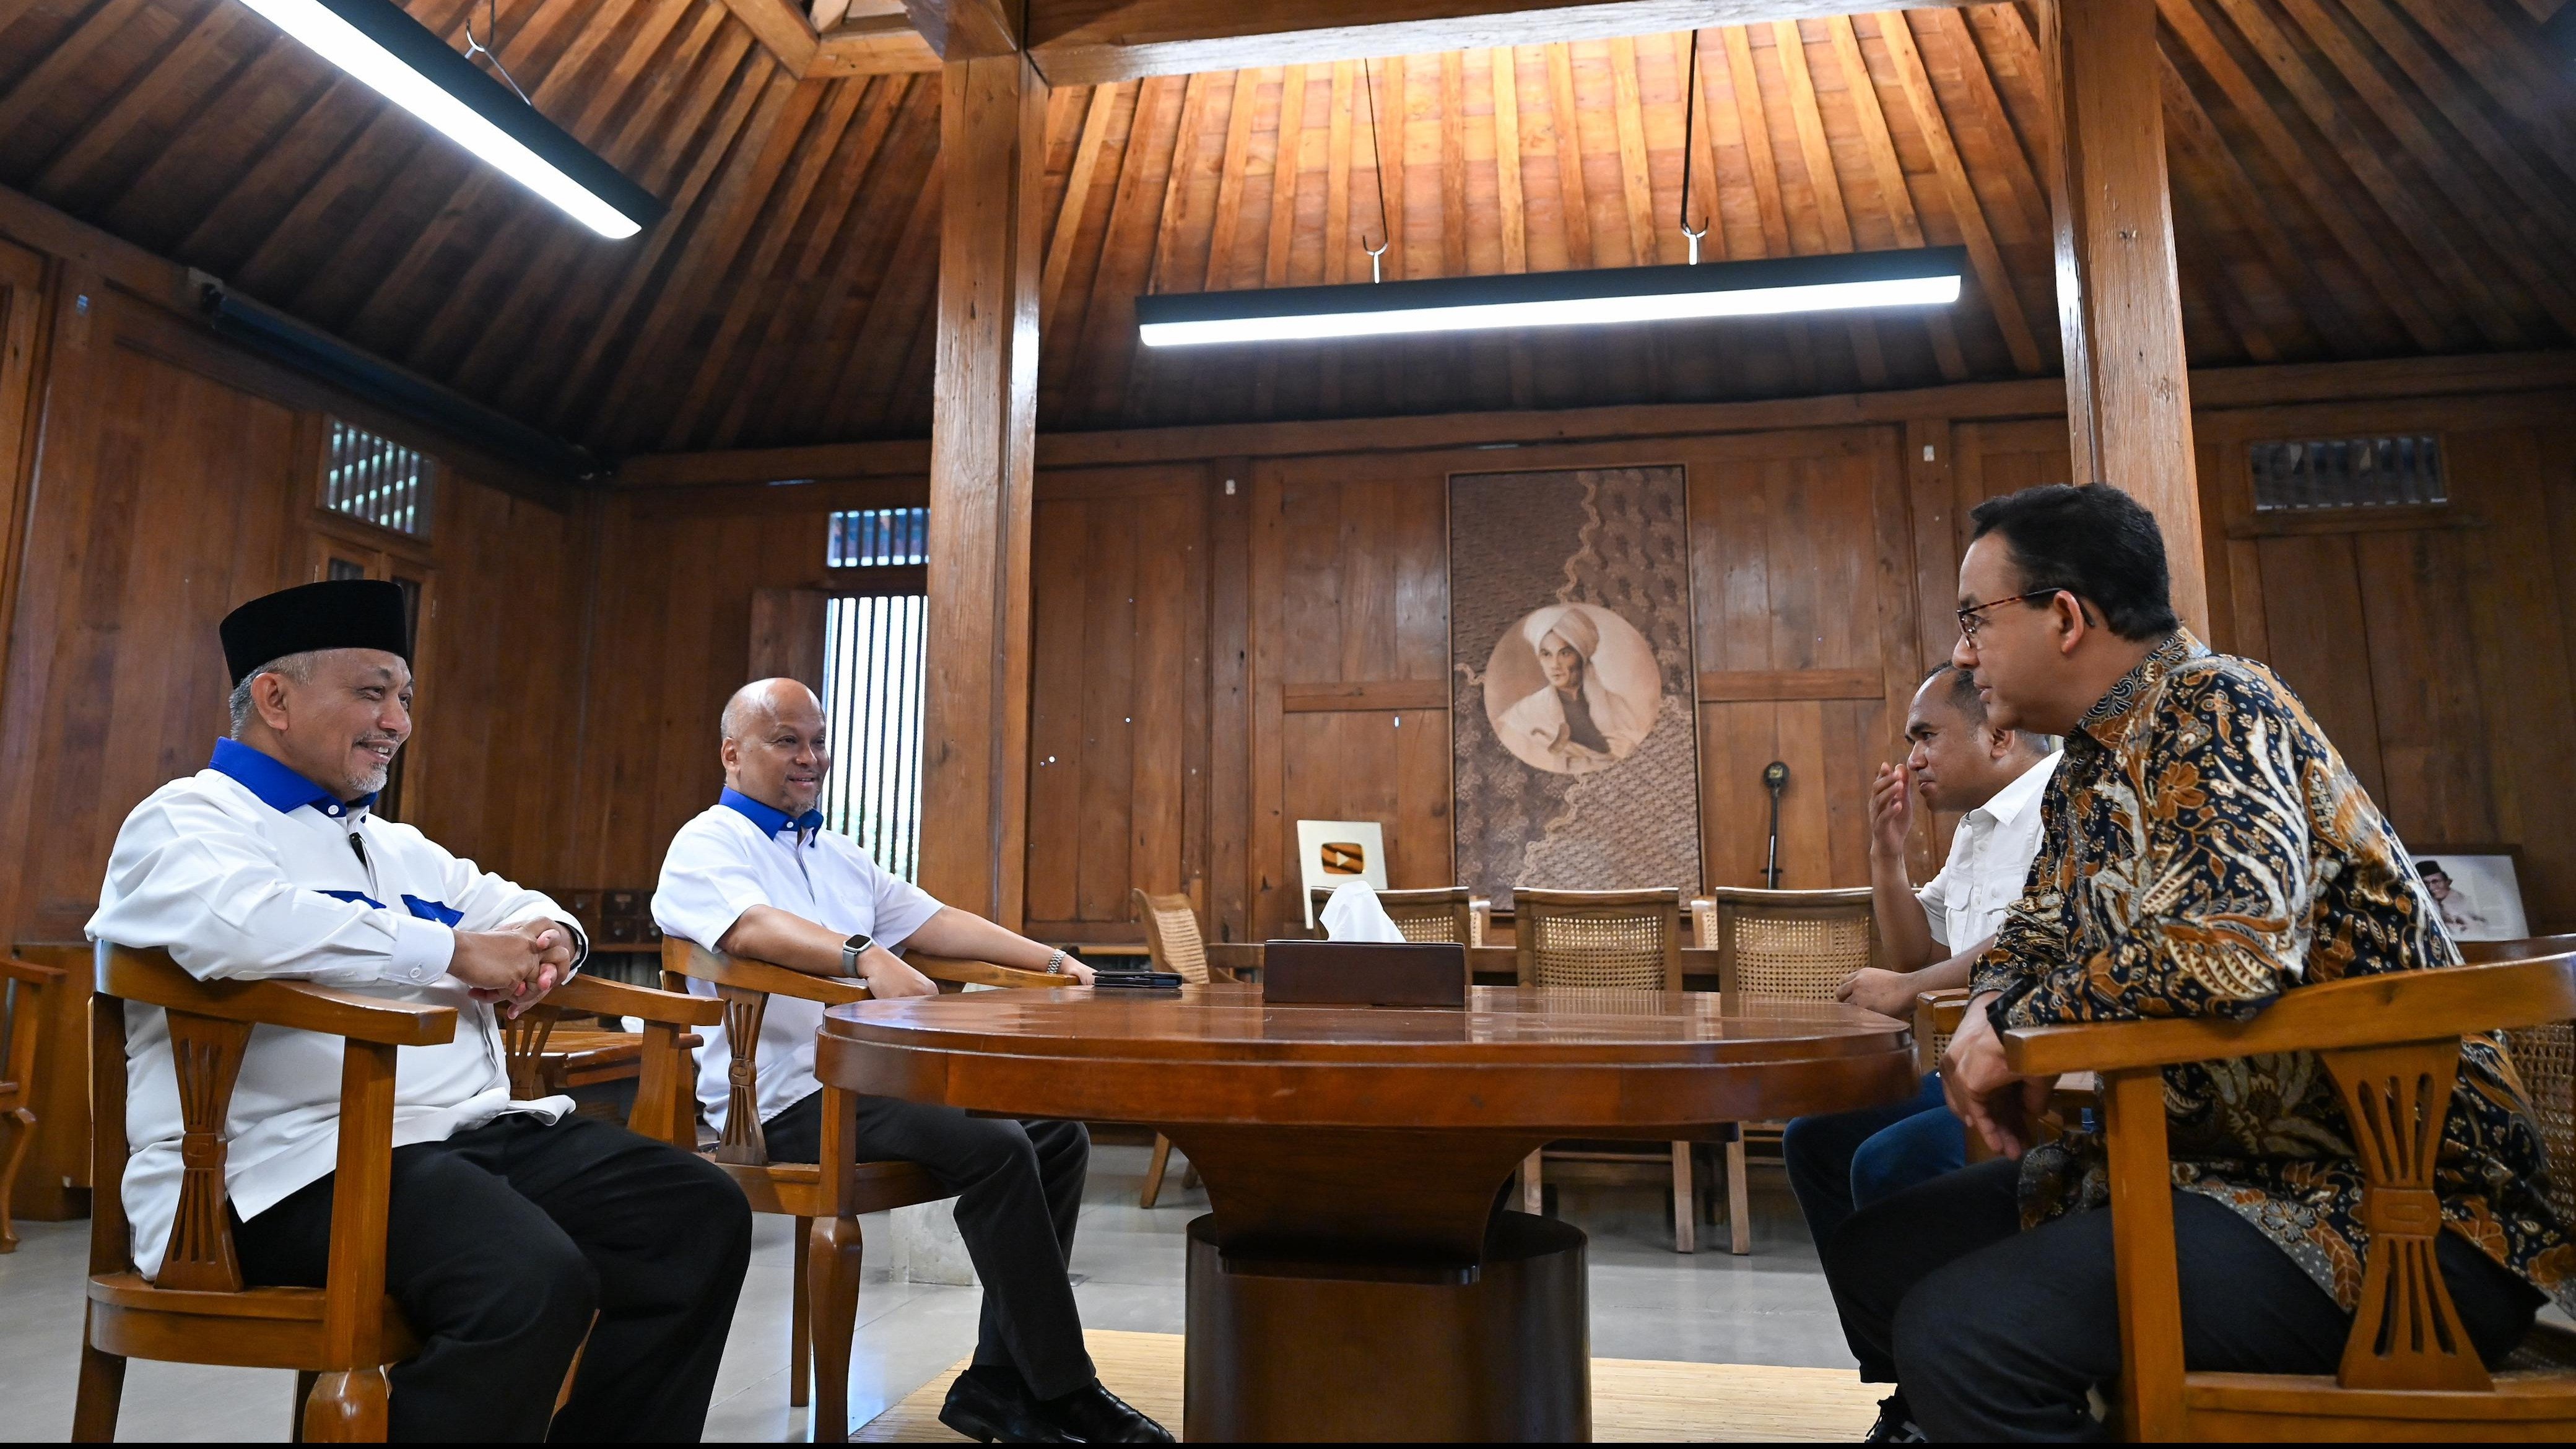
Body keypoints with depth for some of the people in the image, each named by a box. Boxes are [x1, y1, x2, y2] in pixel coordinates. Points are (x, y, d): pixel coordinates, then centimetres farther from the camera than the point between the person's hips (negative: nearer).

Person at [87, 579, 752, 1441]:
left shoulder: (397, 847, 26)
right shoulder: (188, 819, 1)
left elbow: (521, 908, 36)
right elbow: (237, 922, -23)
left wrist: (546, 939, 9)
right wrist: (457, 951, -15)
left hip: (478, 1130, 8)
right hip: (310, 1160, -8)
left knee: (703, 1214, -8)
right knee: (533, 1283, -34)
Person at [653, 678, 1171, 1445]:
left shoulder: (838, 855, 23)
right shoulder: (707, 844, -3)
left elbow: (936, 921, 20)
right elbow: (753, 926, -24)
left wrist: (1053, 961, 10)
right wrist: (865, 956, -41)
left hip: (877, 1074, 9)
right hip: (788, 1095, -8)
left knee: (1057, 1131, -6)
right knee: (994, 1148, -25)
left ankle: (999, 1385, -3)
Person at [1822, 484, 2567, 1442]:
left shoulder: (2215, 709, -15)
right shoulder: (2089, 768, 10)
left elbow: (2232, 942, -31)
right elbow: (2033, 939, 23)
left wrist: (2020, 1025, -16)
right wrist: (1987, 1019, -1)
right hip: (2210, 1161, 9)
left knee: (1958, 1332, -27)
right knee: (1875, 1256, 8)